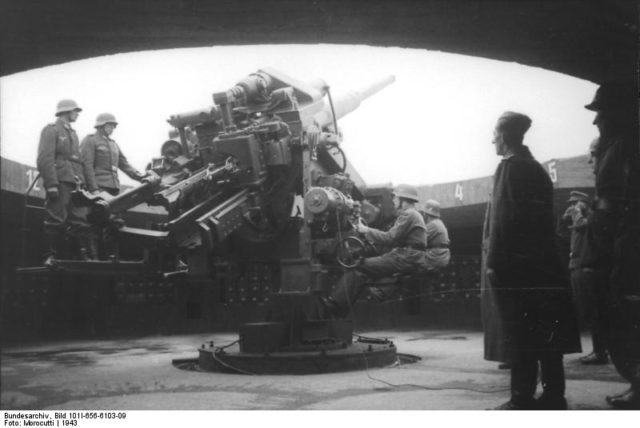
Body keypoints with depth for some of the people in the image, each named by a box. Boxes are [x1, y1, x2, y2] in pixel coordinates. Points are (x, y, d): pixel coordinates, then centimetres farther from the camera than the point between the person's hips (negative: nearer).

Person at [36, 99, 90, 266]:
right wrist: (51, 184, -19)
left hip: (74, 183, 7)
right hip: (60, 182, -7)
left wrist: (82, 182, 13)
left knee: (79, 220, 1)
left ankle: (82, 254, 1)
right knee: (55, 221, -6)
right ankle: (51, 256, -2)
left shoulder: (72, 133, 24)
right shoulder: (51, 130, 0)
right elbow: (45, 159, -11)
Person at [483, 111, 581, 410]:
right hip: (544, 262, 8)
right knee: (546, 332, 9)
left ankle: (522, 401, -4)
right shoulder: (536, 168, 15)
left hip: (514, 265, -8)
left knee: (519, 335, -6)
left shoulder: (510, 166, -9)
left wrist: (494, 261, -16)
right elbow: (546, 217, 17)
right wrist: (543, 254, 20)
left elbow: (503, 218, -17)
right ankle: (553, 395, 14)